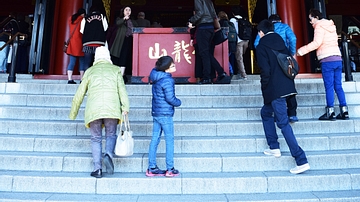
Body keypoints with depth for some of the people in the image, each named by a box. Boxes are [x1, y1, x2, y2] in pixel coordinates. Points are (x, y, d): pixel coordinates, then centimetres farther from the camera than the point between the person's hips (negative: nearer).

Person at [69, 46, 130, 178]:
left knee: (96, 139, 11)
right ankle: (108, 155, -13)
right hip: (112, 109, 0)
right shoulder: (115, 69, 15)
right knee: (111, 135, 15)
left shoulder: (90, 71, 18)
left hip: (93, 110, 1)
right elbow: (121, 89, -1)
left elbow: (79, 94, 19)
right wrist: (125, 107, -10)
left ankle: (97, 169, 7)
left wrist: (73, 113, 27)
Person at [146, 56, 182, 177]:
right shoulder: (167, 80, -16)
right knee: (169, 140, 2)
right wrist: (178, 102, 0)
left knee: (155, 139, 11)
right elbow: (170, 98, -18)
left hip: (156, 112, 8)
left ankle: (152, 168, 18)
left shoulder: (156, 78, 10)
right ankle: (170, 169, 10)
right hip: (165, 114, -8)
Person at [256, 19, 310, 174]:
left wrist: (264, 87, -1)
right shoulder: (280, 42, 14)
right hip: (285, 86, 8)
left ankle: (301, 160, -6)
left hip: (274, 90, -8)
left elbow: (265, 70, -15)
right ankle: (274, 147, 26)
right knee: (266, 112, 23)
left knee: (283, 122, -7)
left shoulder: (261, 47, -7)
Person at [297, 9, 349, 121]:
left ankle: (330, 112, -5)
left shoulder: (319, 26, -2)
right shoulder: (331, 26, 23)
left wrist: (303, 50, -10)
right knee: (338, 86, 8)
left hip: (327, 60, -8)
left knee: (329, 86, -6)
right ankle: (344, 111, 8)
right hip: (338, 59, 8)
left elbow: (317, 43, -14)